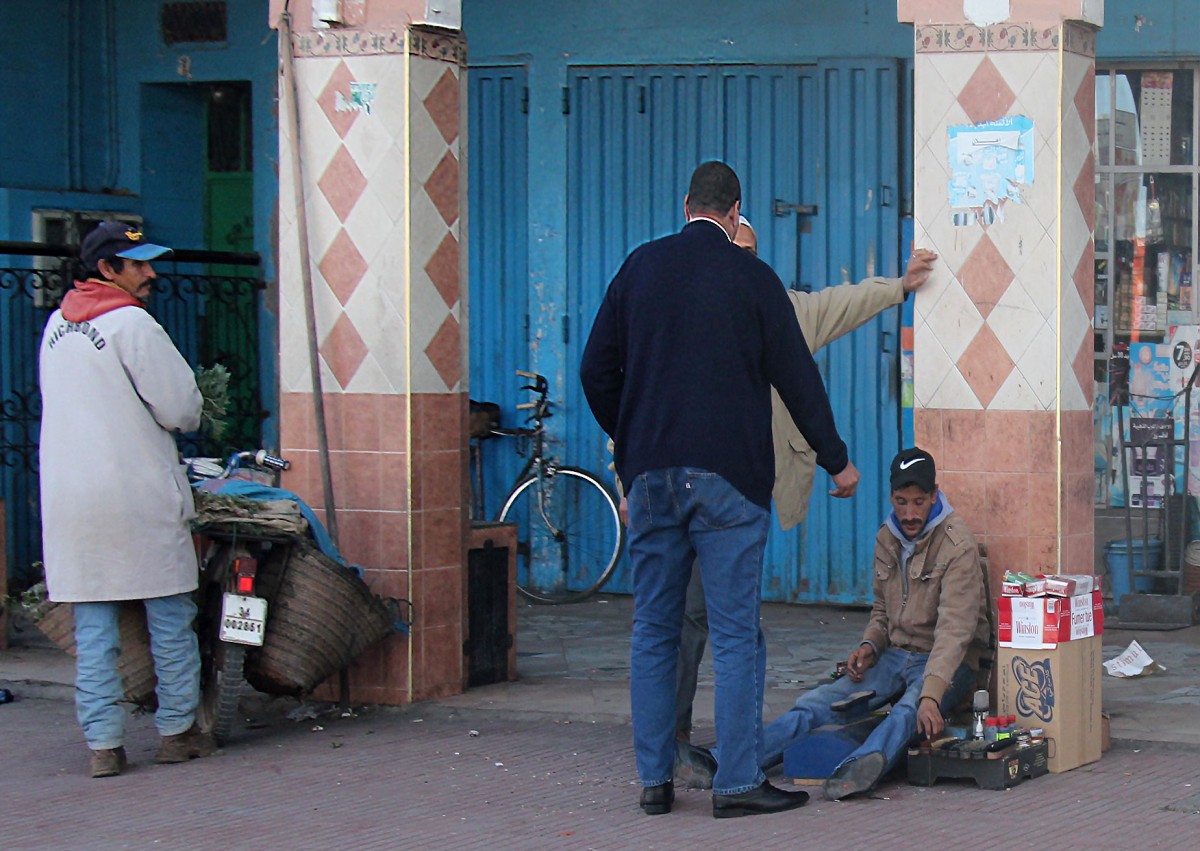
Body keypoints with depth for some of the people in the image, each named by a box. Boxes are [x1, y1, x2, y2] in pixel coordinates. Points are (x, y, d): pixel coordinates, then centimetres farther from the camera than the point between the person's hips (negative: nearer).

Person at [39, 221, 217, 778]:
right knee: (171, 619, 7)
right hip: (140, 496, -6)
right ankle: (177, 731, 13)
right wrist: (187, 419, 11)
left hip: (68, 497, 6)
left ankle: (103, 743, 3)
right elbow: (182, 408, -11)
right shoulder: (131, 323, -10)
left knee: (93, 628, 6)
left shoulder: (57, 325, 12)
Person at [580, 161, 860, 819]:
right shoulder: (751, 277, -2)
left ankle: (654, 779, 10)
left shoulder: (640, 267, 7)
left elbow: (596, 370, 10)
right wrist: (836, 460, 13)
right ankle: (737, 782, -3)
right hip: (728, 477, -4)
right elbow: (796, 376, 2)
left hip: (650, 474, 4)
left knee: (653, 630, 9)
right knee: (735, 633, -1)